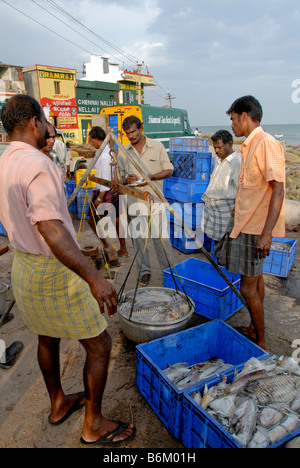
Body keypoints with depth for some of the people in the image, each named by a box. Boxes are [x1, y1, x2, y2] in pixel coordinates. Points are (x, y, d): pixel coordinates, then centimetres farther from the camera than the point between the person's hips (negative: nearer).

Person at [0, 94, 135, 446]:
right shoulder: (37, 164, -23)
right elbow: (52, 231, -35)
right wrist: (93, 278, -39)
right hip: (53, 272, -9)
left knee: (48, 338, 25)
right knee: (98, 345, 6)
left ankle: (58, 404, 46)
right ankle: (94, 425, 23)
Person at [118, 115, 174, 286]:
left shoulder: (157, 146, 2)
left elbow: (169, 171, 1)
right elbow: (120, 177, 13)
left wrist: (149, 177, -14)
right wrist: (127, 179, -11)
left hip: (155, 200, -2)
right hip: (135, 201, 2)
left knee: (161, 237, 1)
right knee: (138, 237, 7)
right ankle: (145, 272, 21)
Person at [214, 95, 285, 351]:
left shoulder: (267, 143, -17)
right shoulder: (251, 145, 13)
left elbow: (278, 191, -23)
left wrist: (266, 234, -28)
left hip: (256, 228, -10)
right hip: (246, 224, 10)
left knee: (248, 287, -2)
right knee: (256, 278, 19)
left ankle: (261, 344, 15)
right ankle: (254, 330, 34)